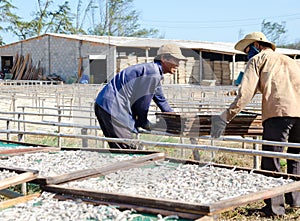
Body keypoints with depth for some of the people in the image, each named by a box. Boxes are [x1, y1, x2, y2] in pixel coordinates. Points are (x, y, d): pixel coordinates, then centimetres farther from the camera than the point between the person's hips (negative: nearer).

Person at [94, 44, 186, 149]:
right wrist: (145, 124, 4)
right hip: (112, 108, -11)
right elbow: (143, 102, -12)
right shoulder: (153, 73, -14)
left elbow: (161, 100, 33)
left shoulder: (155, 73, 21)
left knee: (118, 150, 14)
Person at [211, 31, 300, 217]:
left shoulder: (258, 59, 16)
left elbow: (245, 94, 3)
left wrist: (225, 117, 0)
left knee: (271, 162, -2)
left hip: (278, 111, -6)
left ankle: (274, 208, -3)